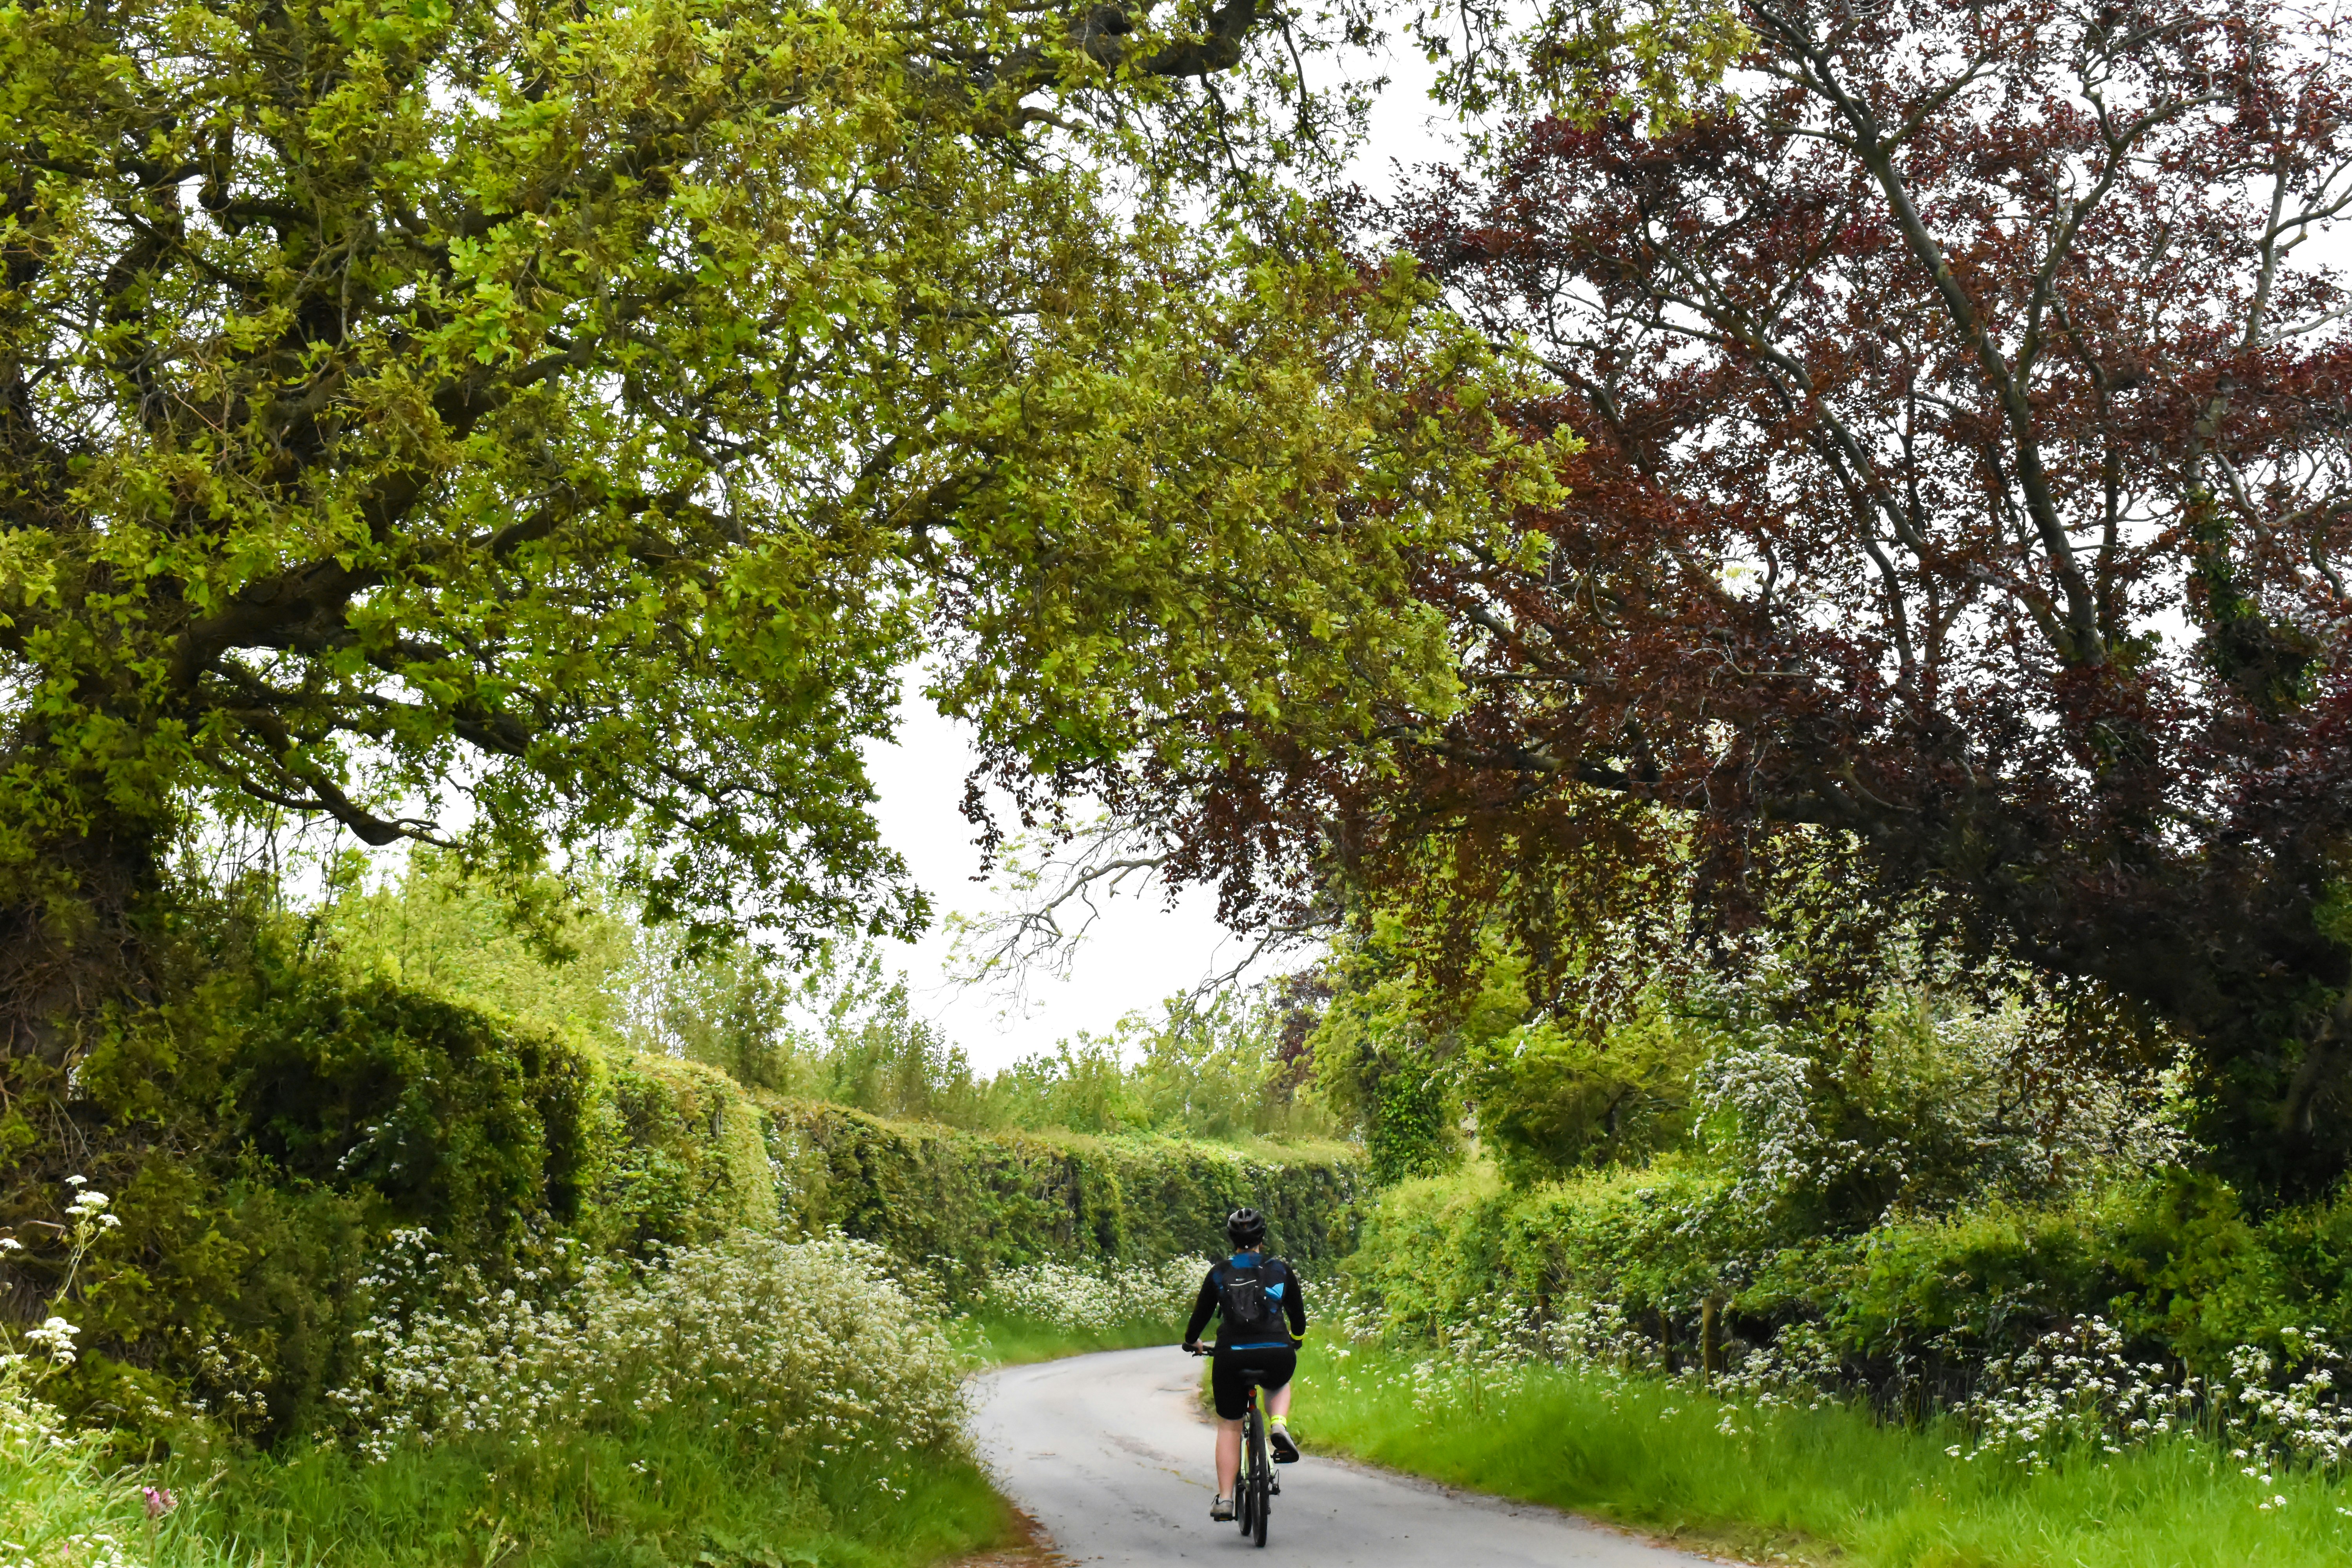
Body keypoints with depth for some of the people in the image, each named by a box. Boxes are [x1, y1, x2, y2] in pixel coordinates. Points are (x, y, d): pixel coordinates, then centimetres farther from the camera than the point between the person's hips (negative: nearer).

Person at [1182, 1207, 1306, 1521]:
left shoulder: (1219, 1274, 10)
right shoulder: (1281, 1270, 10)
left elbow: (1201, 1314, 20)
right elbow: (1298, 1315, 21)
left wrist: (1191, 1342, 40)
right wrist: (1296, 1339, 43)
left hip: (1231, 1357, 0)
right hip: (1277, 1356, 0)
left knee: (1229, 1427, 17)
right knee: (1279, 1386, 36)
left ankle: (1224, 1499, 10)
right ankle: (1279, 1427, 6)